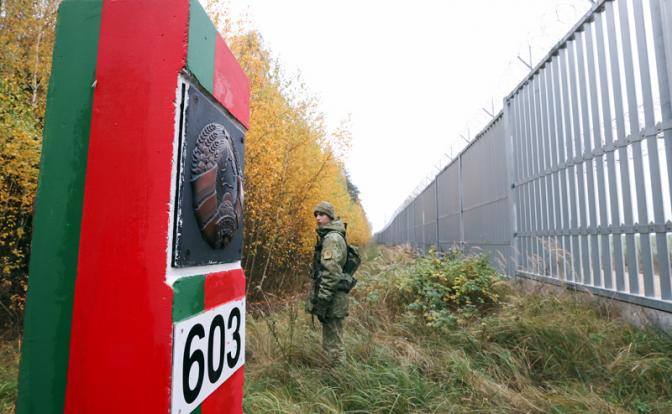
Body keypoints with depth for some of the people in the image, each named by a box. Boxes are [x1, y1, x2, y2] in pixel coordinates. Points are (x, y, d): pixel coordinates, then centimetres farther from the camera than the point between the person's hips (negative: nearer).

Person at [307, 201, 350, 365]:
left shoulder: (332, 238, -15)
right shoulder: (327, 236, 17)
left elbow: (331, 273, -23)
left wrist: (322, 300, -22)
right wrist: (317, 297, 23)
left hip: (332, 297, -10)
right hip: (331, 295, 10)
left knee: (333, 342, -2)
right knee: (331, 340, 19)